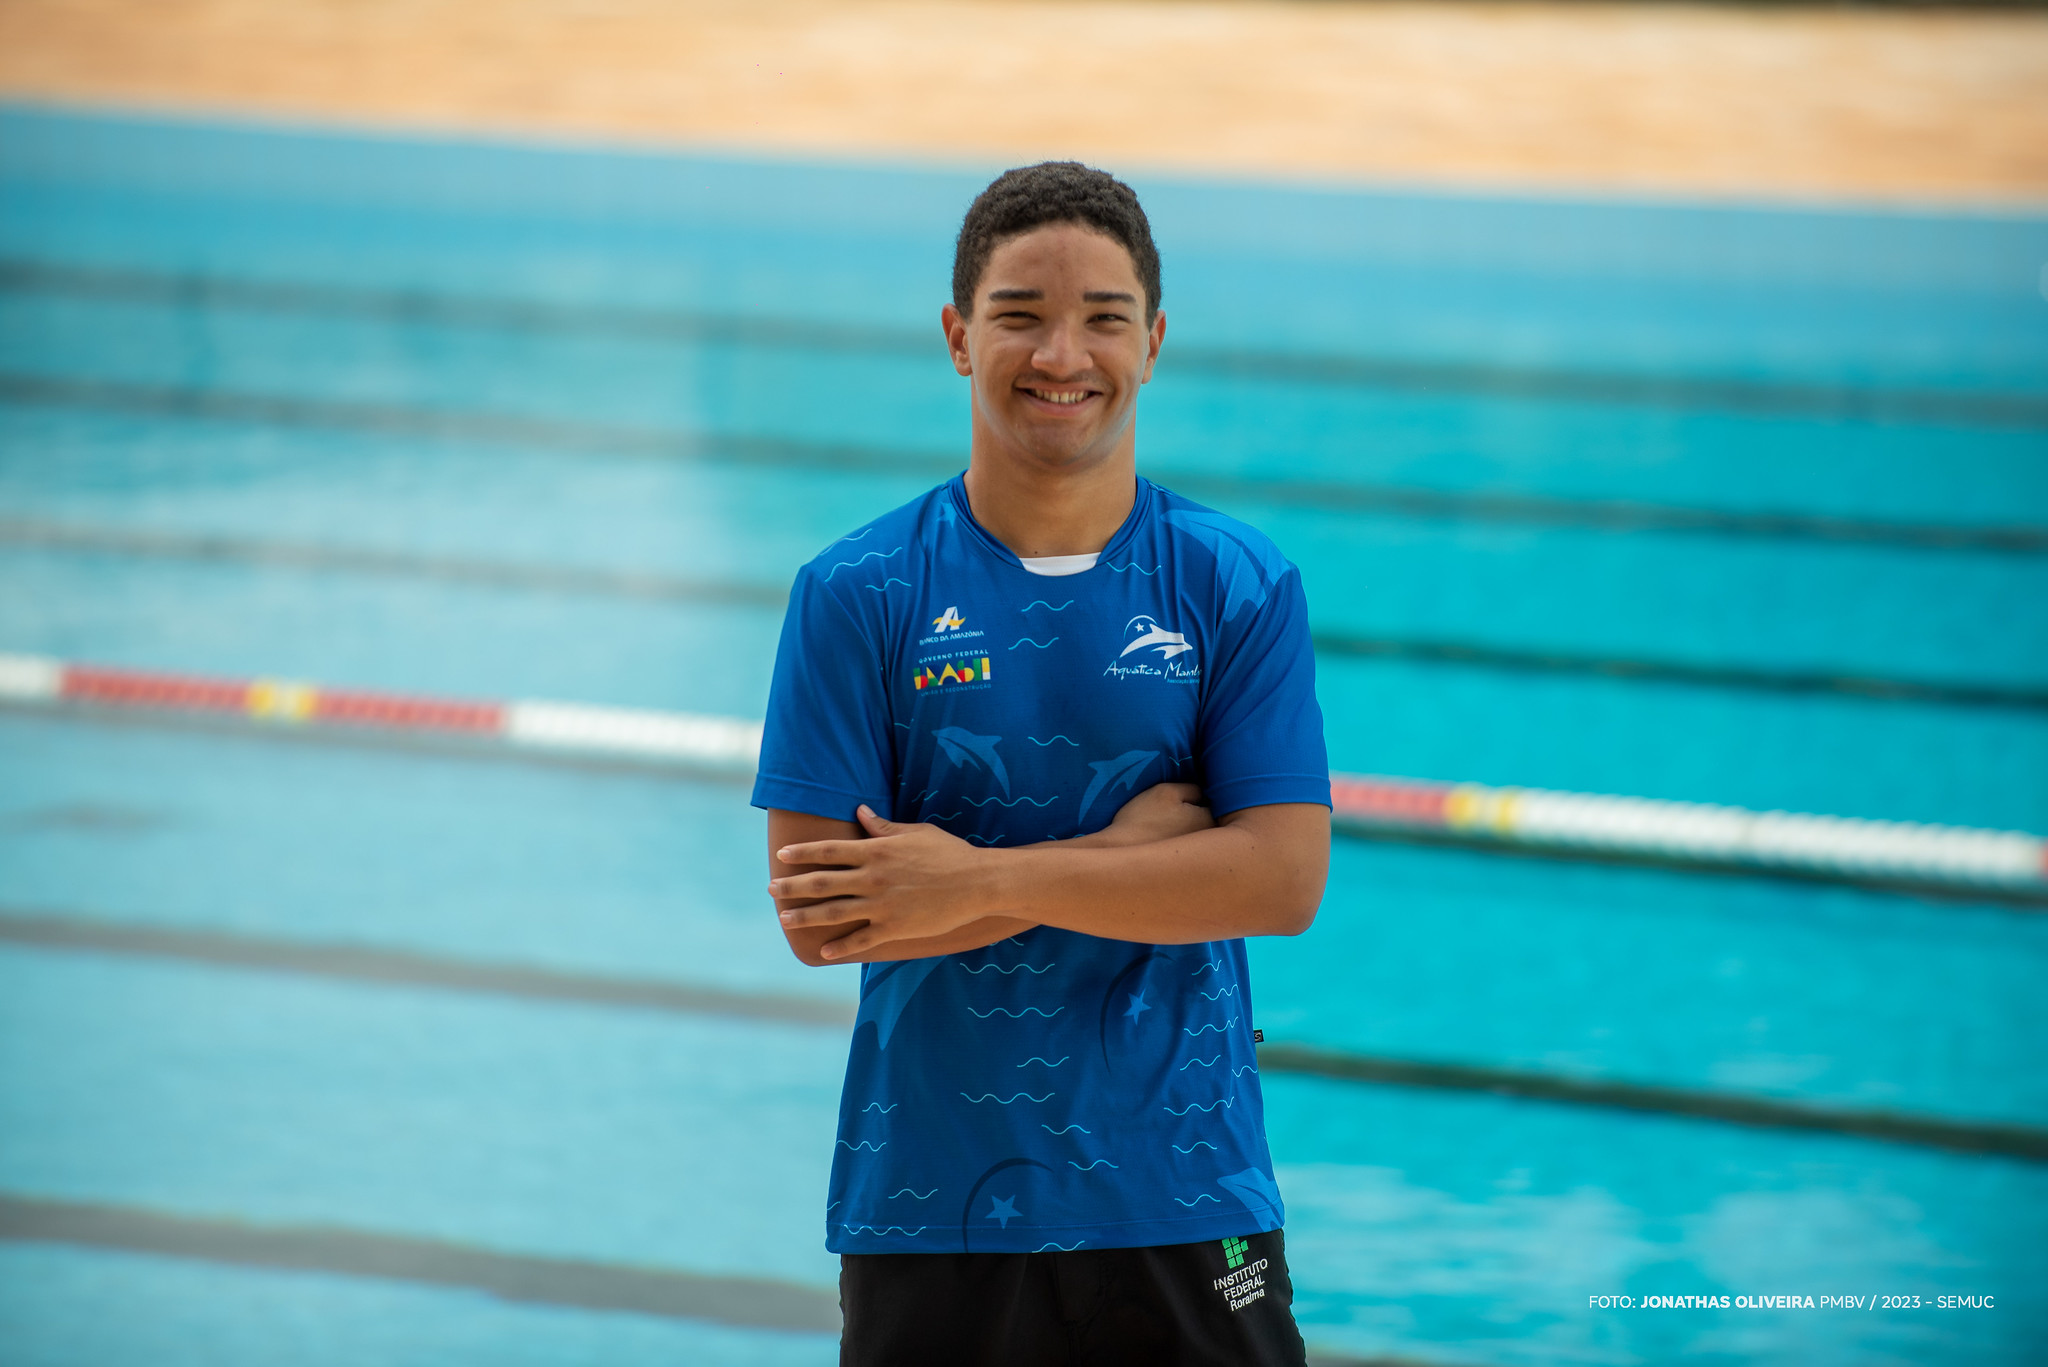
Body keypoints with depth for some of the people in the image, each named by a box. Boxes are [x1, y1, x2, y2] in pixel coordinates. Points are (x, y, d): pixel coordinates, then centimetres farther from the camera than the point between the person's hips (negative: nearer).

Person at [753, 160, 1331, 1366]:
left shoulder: (1241, 588, 0)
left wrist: (979, 881, -15)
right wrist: (1132, 841, -15)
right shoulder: (858, 596, -2)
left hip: (1182, 1206, 0)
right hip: (931, 1208, 0)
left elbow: (1285, 880, -9)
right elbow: (815, 913, -10)